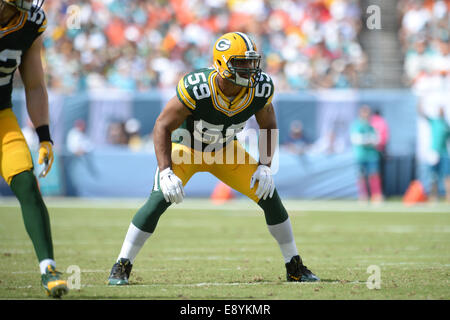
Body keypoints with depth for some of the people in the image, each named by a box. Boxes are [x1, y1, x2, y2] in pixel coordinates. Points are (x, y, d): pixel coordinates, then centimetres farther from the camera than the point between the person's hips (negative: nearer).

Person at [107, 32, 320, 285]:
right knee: (160, 200, -23)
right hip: (186, 148, -4)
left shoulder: (260, 89, -23)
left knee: (269, 195, -5)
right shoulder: (197, 89, -36)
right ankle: (122, 266, -8)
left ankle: (295, 268, 10)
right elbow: (163, 126, -27)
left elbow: (268, 126, -3)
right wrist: (166, 172, -35)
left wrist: (265, 166, -15)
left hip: (225, 150, 4)